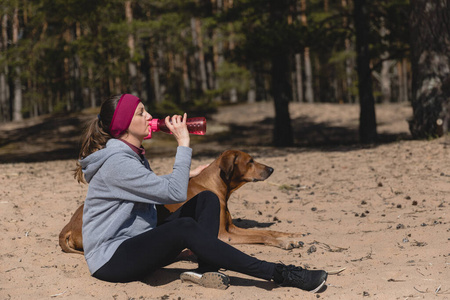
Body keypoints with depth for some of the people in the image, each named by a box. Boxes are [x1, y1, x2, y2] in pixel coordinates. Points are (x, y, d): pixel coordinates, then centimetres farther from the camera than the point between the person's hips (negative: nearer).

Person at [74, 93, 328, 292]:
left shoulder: (133, 154, 11)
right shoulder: (117, 163, -21)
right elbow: (175, 193, -25)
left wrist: (188, 174, 18)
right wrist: (183, 145, -20)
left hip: (137, 246, 10)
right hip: (110, 259, -10)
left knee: (207, 199, 0)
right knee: (185, 227, -34)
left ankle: (207, 270, -22)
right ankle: (278, 274, -33)